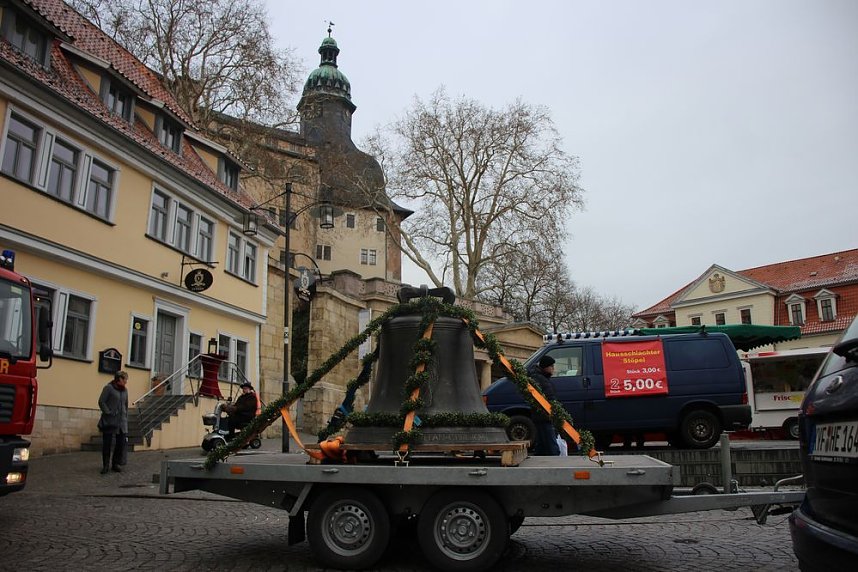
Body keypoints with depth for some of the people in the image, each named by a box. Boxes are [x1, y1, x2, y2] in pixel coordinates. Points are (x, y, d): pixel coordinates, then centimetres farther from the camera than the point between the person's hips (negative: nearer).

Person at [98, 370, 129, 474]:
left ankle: (115, 464, 17)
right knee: (107, 443, 1)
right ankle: (105, 466, 11)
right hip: (109, 421, -6)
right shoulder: (109, 388, -4)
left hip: (121, 422, 6)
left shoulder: (125, 390, 15)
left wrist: (125, 418, 13)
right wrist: (109, 413, -13)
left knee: (121, 443, 4)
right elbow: (101, 402, -7)